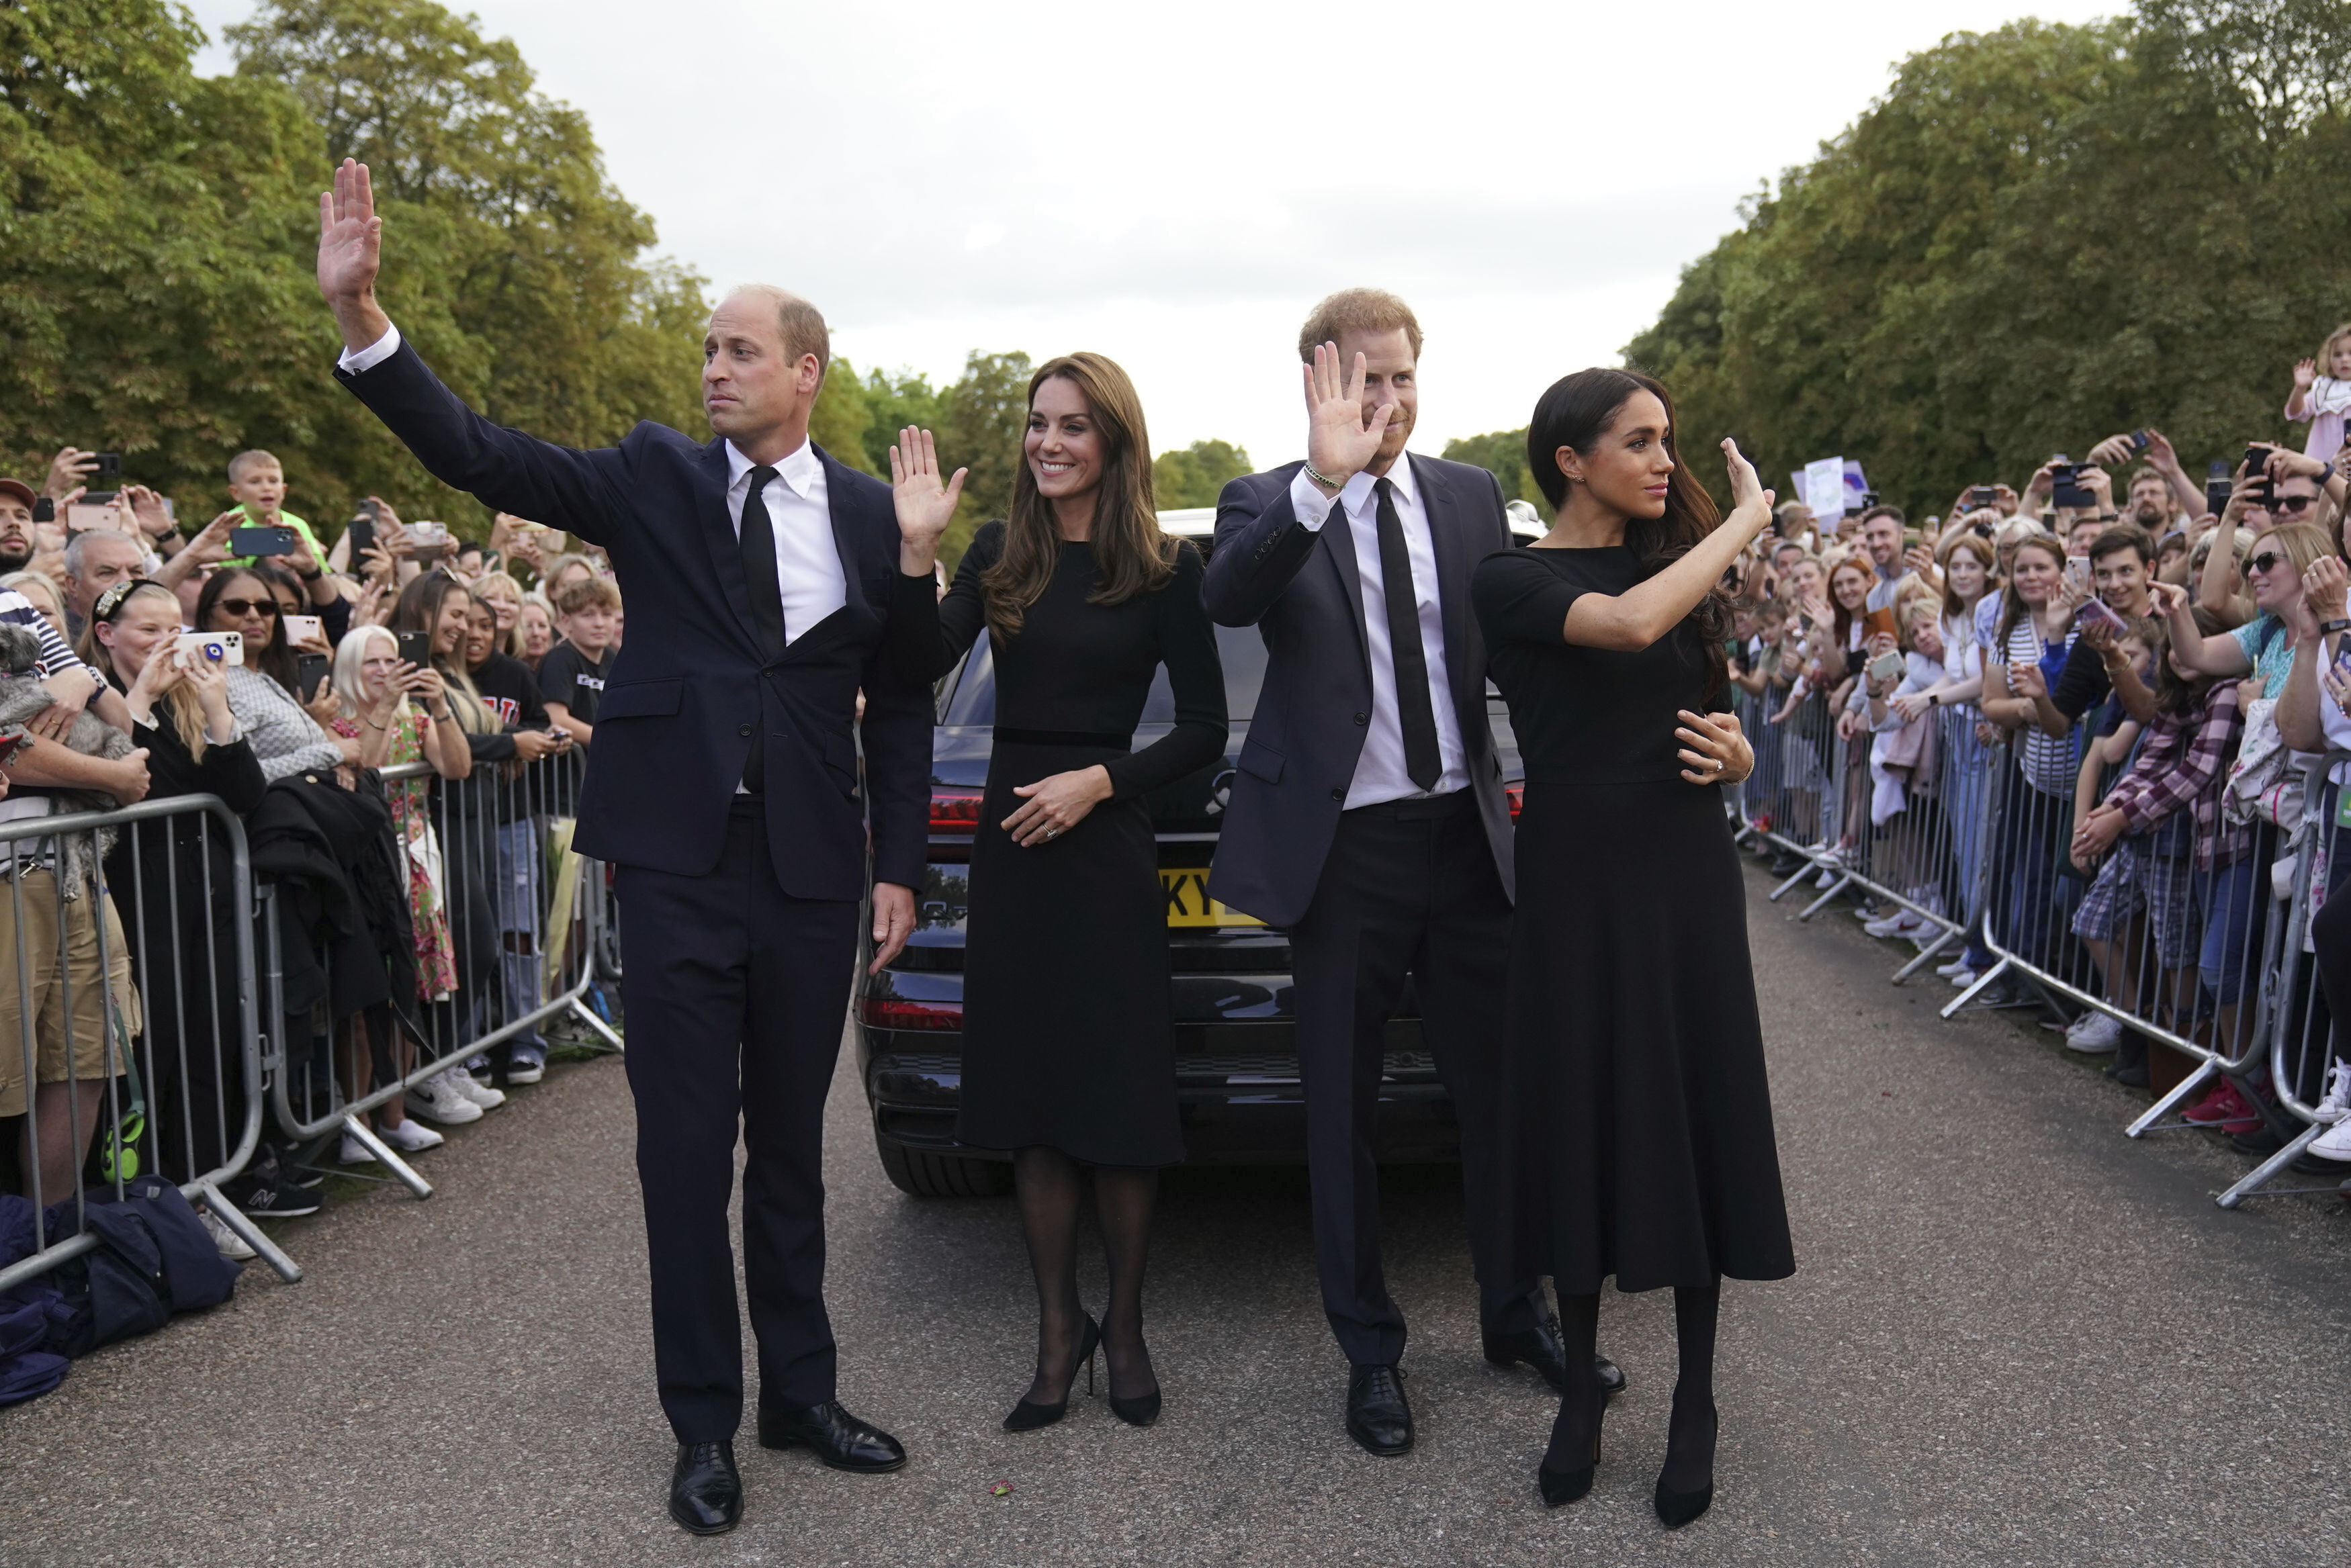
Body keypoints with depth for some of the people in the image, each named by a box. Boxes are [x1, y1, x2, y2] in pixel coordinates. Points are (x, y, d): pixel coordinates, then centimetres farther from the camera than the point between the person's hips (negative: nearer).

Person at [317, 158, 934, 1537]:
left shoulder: (871, 515, 3)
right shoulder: (657, 477, 2)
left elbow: (901, 702, 6)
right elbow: (484, 457, -9)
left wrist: (901, 864, 2)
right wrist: (362, 315, -21)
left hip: (812, 868, 1)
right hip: (678, 861, -1)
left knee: (792, 1145, 13)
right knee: (686, 1150, 6)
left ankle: (801, 1391, 30)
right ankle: (705, 1421, 22)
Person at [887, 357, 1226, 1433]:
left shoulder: (1164, 569, -2)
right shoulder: (998, 556, 6)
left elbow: (1204, 727, -2)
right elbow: (920, 667, -6)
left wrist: (1101, 781, -12)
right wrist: (915, 549, -16)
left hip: (1107, 848, -3)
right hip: (1010, 845, 3)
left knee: (1119, 1095, 2)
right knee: (1029, 1096, 8)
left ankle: (1124, 1325, 21)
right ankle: (1058, 1327, 22)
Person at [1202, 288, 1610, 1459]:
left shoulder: (1472, 496, 6)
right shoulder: (1270, 505, -5)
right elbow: (1227, 597, -26)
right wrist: (1321, 479, -38)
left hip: (1467, 833, 3)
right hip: (1344, 849, -3)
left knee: (1498, 1088, 13)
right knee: (1344, 1111, 9)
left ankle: (1516, 1316, 34)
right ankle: (1370, 1351, 26)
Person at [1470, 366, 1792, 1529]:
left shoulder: (1681, 564, 10)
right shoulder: (1512, 580, -5)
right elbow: (1631, 624, -26)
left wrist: (1733, 753, -4)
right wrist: (1748, 515, -13)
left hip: (1686, 877, 4)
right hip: (1577, 881, -4)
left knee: (1695, 1123, 5)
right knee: (1583, 1126, 5)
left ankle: (1695, 1401, 20)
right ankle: (1581, 1387, 23)